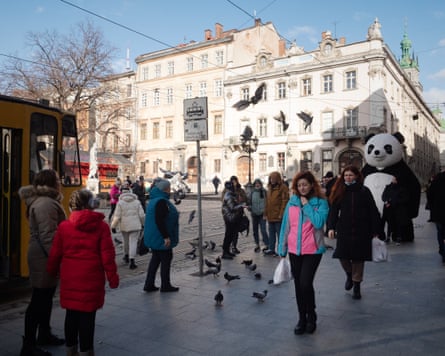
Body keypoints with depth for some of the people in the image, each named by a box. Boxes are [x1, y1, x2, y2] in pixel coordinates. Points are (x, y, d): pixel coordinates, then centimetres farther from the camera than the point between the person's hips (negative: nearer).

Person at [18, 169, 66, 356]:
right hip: (44, 258, -11)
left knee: (46, 297, 21)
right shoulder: (46, 204, -20)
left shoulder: (43, 201, 13)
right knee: (38, 300, -2)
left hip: (44, 256, 11)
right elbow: (48, 236, -26)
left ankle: (44, 334, 35)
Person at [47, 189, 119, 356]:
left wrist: (52, 271, 23)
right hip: (91, 278, -3)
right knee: (88, 314, 5)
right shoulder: (101, 226, -7)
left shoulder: (64, 226, -1)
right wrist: (112, 277, 0)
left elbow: (55, 253, 5)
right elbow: (107, 255, -9)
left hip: (70, 278, 3)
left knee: (71, 313, 16)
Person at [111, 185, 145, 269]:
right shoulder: (137, 202, 2)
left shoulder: (120, 202, -4)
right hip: (135, 225, 0)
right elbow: (141, 215, 1)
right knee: (133, 242, -2)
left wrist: (113, 226, 1)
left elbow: (117, 216, -8)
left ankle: (126, 256, 37)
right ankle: (132, 261, -10)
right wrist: (144, 224, 14)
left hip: (124, 226, 1)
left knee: (126, 241, 20)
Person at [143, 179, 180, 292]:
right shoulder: (161, 201, -21)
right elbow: (159, 221, -27)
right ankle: (165, 285, 14)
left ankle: (149, 284, 20)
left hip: (154, 237, 10)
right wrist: (166, 236, -24)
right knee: (166, 259, 3)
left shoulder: (154, 200, 12)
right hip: (161, 237, -10)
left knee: (155, 259, 16)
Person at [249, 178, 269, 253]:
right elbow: (250, 201, 14)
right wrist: (250, 209, 2)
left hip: (262, 214, -4)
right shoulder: (252, 192, 6)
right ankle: (257, 245, 23)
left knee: (263, 230, -10)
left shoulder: (264, 192, -5)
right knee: (255, 230, 11)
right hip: (254, 214, 5)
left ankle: (267, 245, -2)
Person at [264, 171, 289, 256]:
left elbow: (285, 201, -14)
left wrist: (281, 214, -19)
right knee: (271, 234, 15)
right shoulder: (270, 188, 15)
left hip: (278, 216, -7)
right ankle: (271, 249, 24)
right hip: (270, 216, 8)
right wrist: (265, 213, 12)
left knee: (280, 234, 1)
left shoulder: (283, 187, -9)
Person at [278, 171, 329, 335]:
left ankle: (311, 317, 16)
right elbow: (285, 225, 8)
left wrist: (306, 205, -13)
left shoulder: (321, 202, -4)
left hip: (312, 250, -4)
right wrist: (282, 249, 8)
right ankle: (302, 318, 27)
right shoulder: (292, 202, 4)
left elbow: (319, 222, -19)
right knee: (298, 285, 11)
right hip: (294, 250, 4)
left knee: (305, 284, -10)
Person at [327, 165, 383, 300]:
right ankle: (349, 274, 31)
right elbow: (333, 210, 0)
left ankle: (356, 286, 22)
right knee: (342, 256, -3)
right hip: (344, 230, 1)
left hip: (361, 231, -1)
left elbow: (373, 212, 0)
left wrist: (376, 231, -3)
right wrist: (331, 227, -10)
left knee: (358, 258, 5)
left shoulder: (364, 191, -1)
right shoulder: (339, 191, 3)